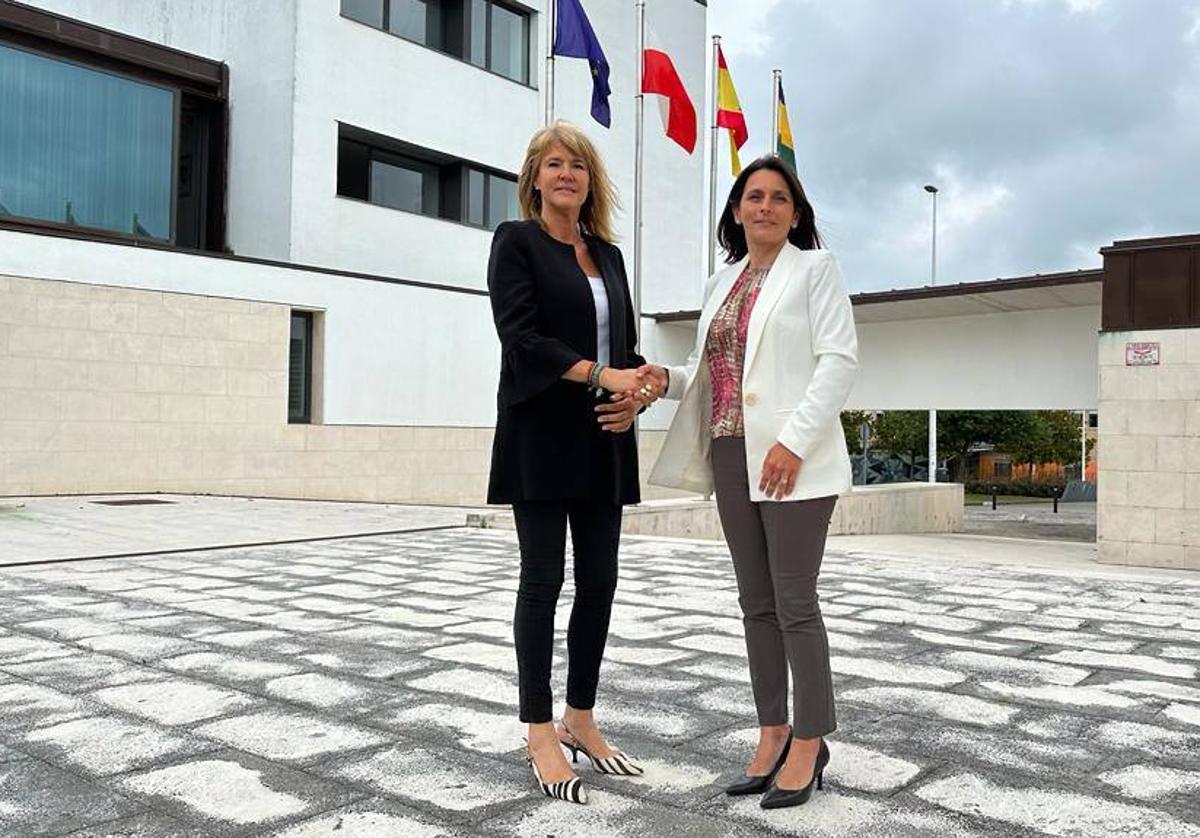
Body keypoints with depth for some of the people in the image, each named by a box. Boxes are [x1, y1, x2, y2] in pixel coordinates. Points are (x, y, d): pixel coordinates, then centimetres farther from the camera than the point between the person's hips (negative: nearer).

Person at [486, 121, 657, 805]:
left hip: (603, 441, 6)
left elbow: (627, 343, 16)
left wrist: (634, 395, -5)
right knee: (544, 580, -1)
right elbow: (522, 337, -11)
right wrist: (600, 376, -19)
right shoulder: (516, 242, 2)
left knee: (600, 581, 7)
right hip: (542, 436, -6)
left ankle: (581, 718, 21)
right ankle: (541, 734, 10)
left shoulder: (608, 254, 18)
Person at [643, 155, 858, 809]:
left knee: (794, 602, -4)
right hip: (731, 457, 6)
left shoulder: (814, 268, 1)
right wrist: (668, 379, -1)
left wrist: (794, 441, -19)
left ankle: (809, 742, 8)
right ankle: (772, 732, 18)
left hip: (792, 459, -6)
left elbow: (839, 359, -9)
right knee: (757, 603, 9)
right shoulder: (721, 284, 19)